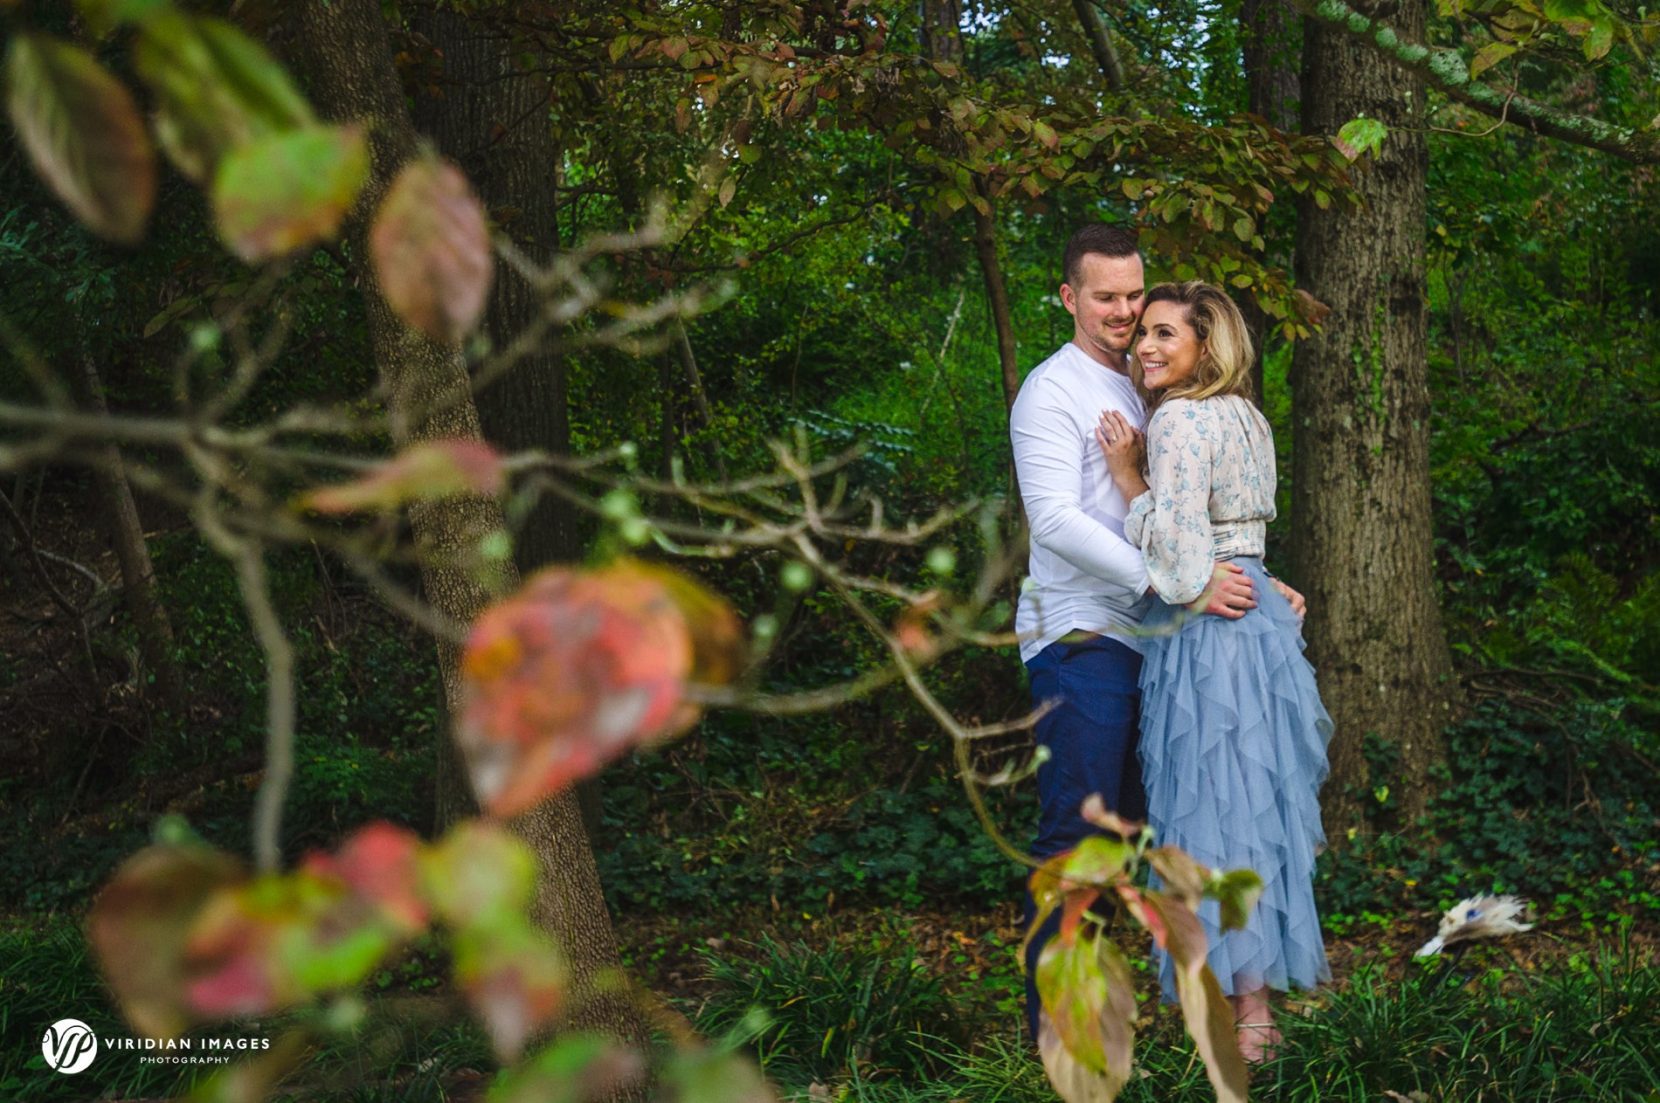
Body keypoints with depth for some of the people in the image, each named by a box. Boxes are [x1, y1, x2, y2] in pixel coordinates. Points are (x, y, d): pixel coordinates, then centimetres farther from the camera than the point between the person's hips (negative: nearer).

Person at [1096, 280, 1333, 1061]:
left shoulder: (1181, 420, -15)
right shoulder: (1245, 417, 14)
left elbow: (1178, 555, -21)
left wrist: (1127, 475, -13)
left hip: (1208, 635, -9)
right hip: (1258, 613, 9)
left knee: (1218, 811, -4)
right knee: (1256, 806, 12)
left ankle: (1248, 1019, 1)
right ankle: (1257, 1003, 19)